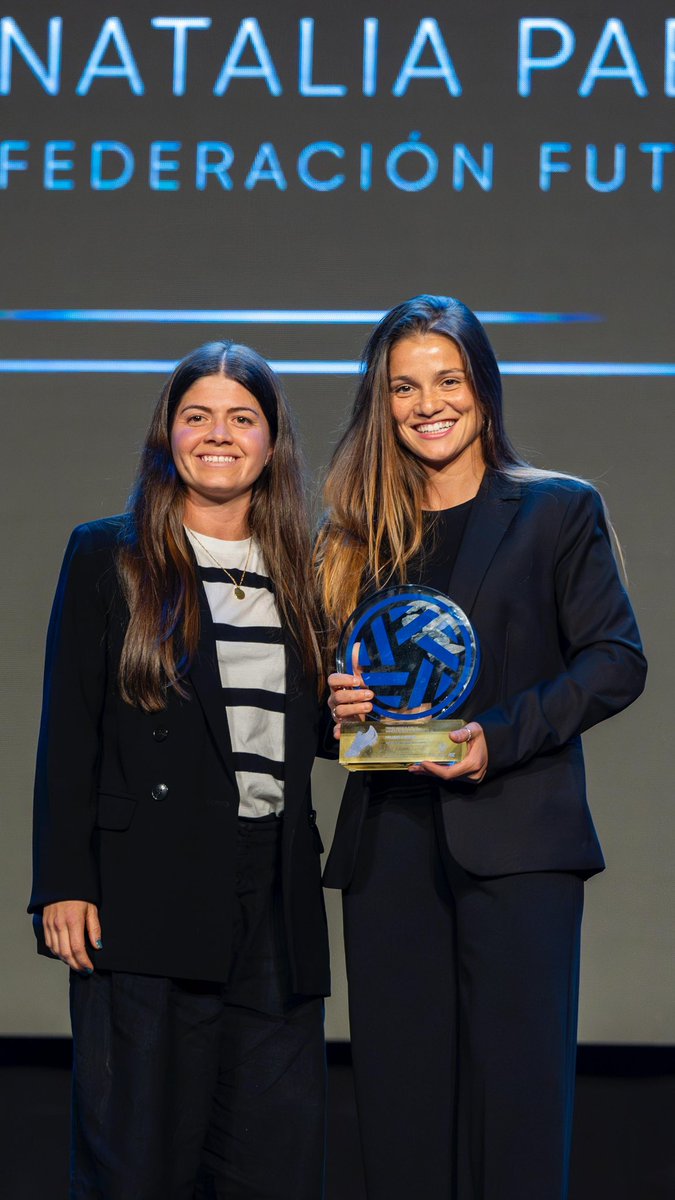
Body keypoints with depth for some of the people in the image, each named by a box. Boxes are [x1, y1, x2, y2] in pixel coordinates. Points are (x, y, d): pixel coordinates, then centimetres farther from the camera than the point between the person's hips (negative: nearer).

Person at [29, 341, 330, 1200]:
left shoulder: (299, 571, 14)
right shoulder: (107, 557, 3)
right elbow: (67, 733, -2)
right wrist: (63, 886, -9)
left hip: (274, 895, 4)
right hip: (148, 896, -4)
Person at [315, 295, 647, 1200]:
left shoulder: (559, 511, 6)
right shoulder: (357, 534, 16)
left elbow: (618, 659, -2)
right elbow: (332, 682, 19)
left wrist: (499, 737, -14)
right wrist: (337, 704, -6)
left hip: (515, 844, -3)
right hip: (387, 849, 4)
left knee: (518, 1092, -7)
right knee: (401, 1108, 4)